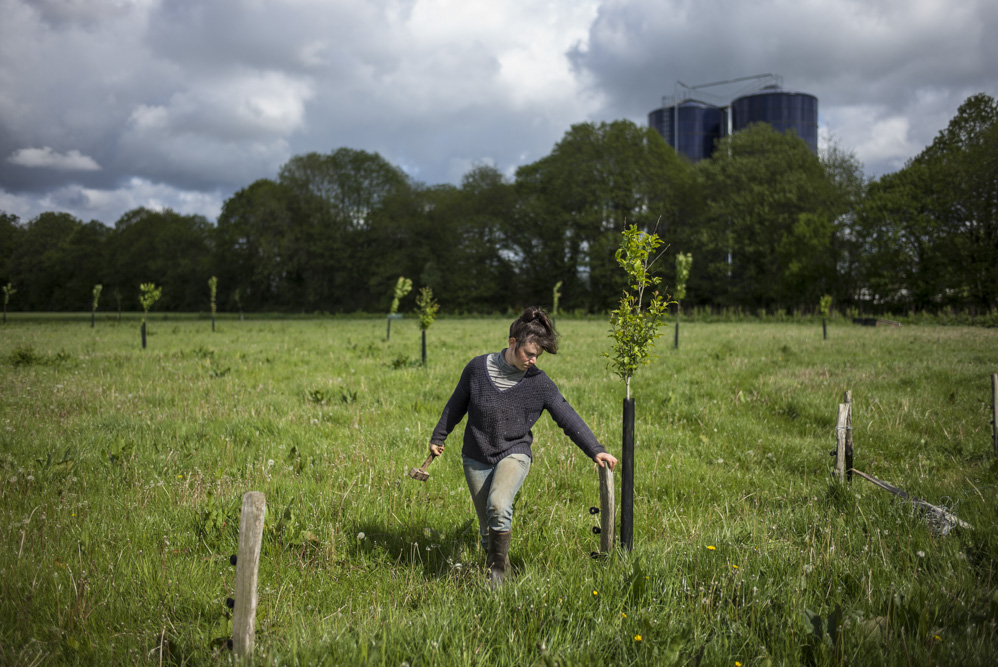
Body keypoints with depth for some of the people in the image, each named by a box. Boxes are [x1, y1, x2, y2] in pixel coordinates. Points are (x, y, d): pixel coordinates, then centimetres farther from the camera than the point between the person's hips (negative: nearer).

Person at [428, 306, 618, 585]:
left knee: (498, 506, -29)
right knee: (487, 526, 5)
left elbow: (567, 416, -6)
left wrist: (595, 450, -11)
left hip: (514, 454, -2)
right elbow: (456, 405, 7)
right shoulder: (478, 368, -7)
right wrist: (438, 437, 16)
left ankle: (498, 569, -11)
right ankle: (497, 568, 30)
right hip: (477, 458, 2)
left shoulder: (539, 382, -8)